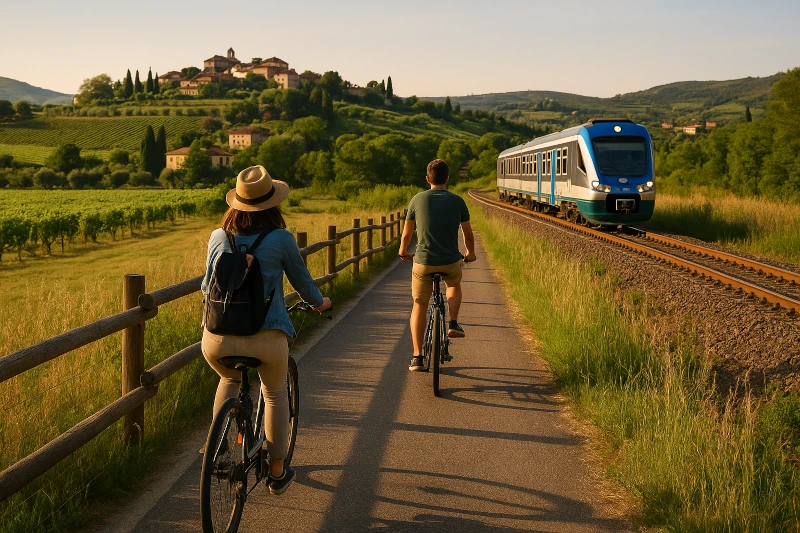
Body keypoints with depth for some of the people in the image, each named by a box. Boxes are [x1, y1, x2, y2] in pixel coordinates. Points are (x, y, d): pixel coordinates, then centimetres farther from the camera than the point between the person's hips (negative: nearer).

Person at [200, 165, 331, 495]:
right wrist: (319, 302, 35)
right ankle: (277, 473, 30)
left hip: (217, 337, 3)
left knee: (230, 379, 35)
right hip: (266, 337, -2)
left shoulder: (218, 238, 9)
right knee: (275, 394, 24)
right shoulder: (281, 239, 0)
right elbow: (301, 280, 14)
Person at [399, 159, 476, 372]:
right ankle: (453, 324, 16)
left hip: (423, 262, 0)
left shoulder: (417, 200, 0)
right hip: (451, 262, 1)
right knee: (454, 285, 34)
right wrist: (470, 253, 28)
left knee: (419, 306, 12)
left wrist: (403, 251, 28)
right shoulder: (457, 201, 0)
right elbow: (468, 234, 8)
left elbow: (406, 234, 8)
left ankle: (417, 357, 7)